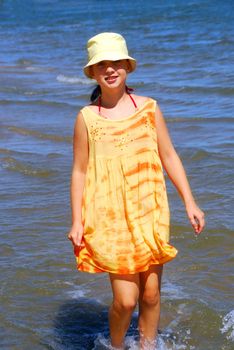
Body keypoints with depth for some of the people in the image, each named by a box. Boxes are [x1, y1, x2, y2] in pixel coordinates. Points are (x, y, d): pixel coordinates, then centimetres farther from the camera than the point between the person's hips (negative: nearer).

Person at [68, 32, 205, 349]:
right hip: (109, 218, -2)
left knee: (151, 294, 7)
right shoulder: (87, 118, -1)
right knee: (125, 299, -6)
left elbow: (169, 158, 8)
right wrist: (76, 222, 0)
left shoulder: (149, 108, 4)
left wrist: (190, 203, 5)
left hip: (149, 214, 2)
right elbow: (79, 171, 3)